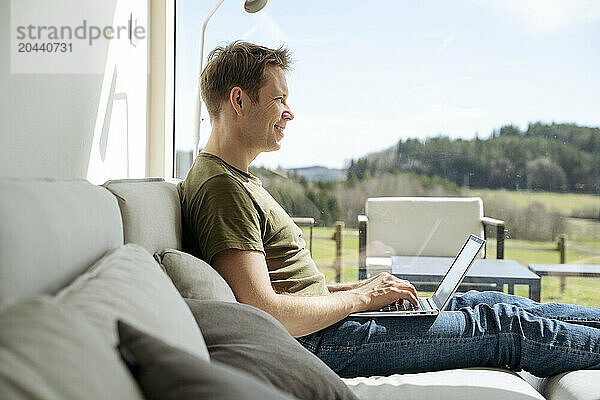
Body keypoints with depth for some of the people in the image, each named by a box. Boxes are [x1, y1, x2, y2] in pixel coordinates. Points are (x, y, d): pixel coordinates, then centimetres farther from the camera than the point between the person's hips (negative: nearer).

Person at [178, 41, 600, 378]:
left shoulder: (238, 179, 15)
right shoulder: (221, 187, -19)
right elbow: (264, 314, -26)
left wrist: (357, 287, 8)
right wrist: (361, 297, -13)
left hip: (322, 319, 10)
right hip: (315, 343, -10)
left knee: (498, 303, 9)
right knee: (505, 326, -4)